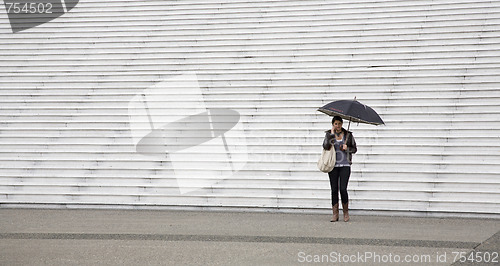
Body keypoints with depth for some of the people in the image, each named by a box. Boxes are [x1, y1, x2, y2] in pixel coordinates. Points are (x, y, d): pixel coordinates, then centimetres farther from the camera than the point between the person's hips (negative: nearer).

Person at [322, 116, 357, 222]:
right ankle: (335, 214, 6)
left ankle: (345, 212, 9)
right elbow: (326, 146, -13)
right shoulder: (329, 134, 5)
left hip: (345, 165, -1)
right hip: (333, 166, 1)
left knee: (343, 189, -9)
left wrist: (347, 148, -10)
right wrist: (332, 134, -16)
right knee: (334, 190, 0)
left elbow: (354, 149, 10)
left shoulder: (348, 135, 6)